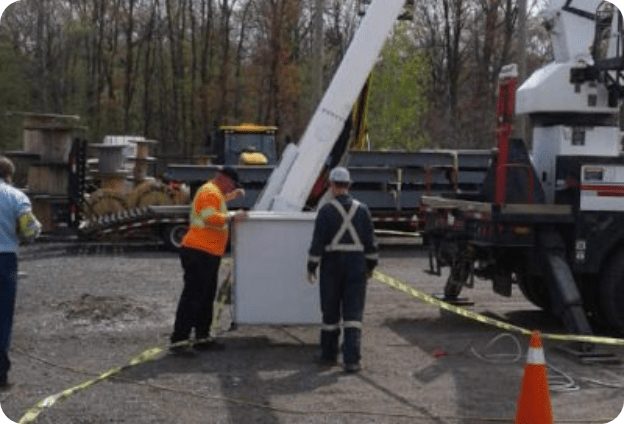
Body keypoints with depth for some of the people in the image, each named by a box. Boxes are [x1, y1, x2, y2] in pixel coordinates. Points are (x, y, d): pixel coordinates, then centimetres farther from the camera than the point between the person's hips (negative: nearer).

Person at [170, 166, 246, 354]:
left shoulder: (214, 191, 20)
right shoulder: (210, 192, -12)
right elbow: (210, 217, -26)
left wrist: (231, 196, 34)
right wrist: (233, 217, -19)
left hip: (208, 254, 11)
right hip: (198, 252, -11)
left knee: (207, 297, 15)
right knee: (192, 296, -12)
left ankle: (202, 337, 23)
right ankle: (178, 340, -13)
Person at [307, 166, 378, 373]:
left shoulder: (326, 210, -8)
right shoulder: (362, 210, 0)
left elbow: (317, 242, -9)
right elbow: (370, 241, 4)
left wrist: (311, 267, 0)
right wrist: (371, 266, 15)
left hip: (331, 266, -1)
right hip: (356, 266, 1)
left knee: (330, 312, 12)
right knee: (353, 314, 2)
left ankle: (329, 354, 22)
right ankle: (352, 359, -6)